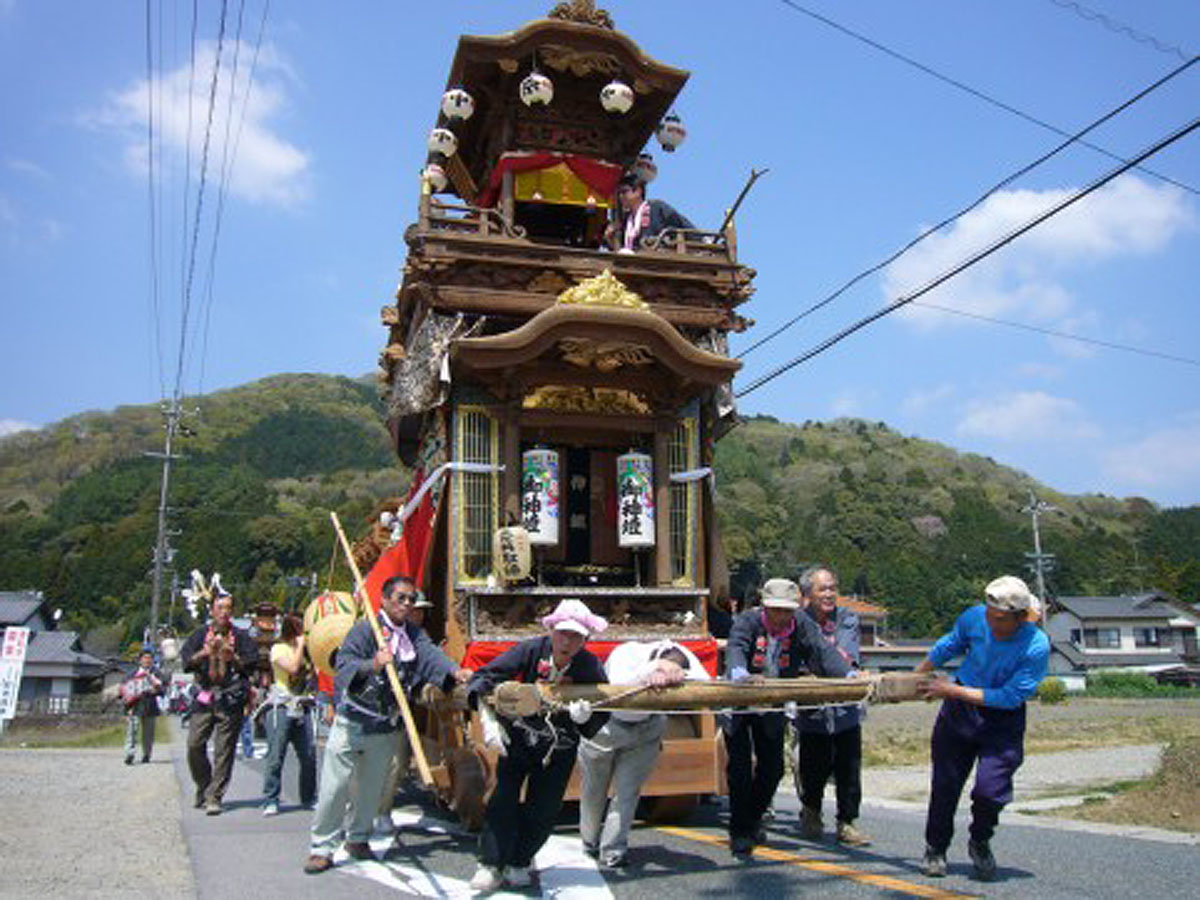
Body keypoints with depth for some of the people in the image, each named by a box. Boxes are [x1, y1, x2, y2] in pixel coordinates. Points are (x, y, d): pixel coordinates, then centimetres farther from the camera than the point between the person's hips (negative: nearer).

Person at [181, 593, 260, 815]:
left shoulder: (241, 637, 7)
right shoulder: (201, 634, 12)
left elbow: (251, 665, 1)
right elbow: (186, 660, 2)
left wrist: (233, 658, -16)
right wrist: (205, 653, -15)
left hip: (230, 701, -2)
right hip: (204, 698, 2)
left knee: (223, 751, -4)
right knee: (194, 745, -2)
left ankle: (213, 797, 2)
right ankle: (203, 787, 21)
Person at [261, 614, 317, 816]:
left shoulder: (306, 649, 19)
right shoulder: (279, 649, -1)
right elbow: (293, 667, -17)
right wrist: (300, 645, -7)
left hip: (302, 707, 6)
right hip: (281, 707, -6)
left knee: (309, 755, 3)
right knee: (276, 755, -6)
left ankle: (309, 798, 14)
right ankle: (270, 801, 0)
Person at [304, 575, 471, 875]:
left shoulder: (414, 634, 6)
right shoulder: (365, 629, -11)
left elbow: (431, 654, -12)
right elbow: (344, 664, -22)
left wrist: (455, 670, -33)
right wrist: (372, 665, -43)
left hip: (386, 726, 5)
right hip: (353, 722, -5)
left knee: (371, 786, 14)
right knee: (336, 785, -3)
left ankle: (357, 837, 31)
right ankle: (322, 846, 8)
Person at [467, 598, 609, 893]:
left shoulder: (591, 669, -22)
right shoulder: (531, 650, -23)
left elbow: (601, 719, -16)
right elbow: (484, 678, -22)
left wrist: (585, 717, -40)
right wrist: (488, 719, -34)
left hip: (559, 748, 0)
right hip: (518, 737, 0)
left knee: (545, 808, 4)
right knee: (504, 797, -9)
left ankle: (519, 863, 26)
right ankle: (491, 865, 4)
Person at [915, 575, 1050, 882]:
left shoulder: (1037, 647, -23)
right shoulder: (975, 617, -15)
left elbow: (1009, 697, -20)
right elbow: (949, 646, 7)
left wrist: (954, 691, -20)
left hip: (1003, 721, -2)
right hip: (960, 710, 3)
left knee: (990, 788, -14)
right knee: (945, 783, 6)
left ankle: (980, 843, 18)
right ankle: (935, 848, 29)